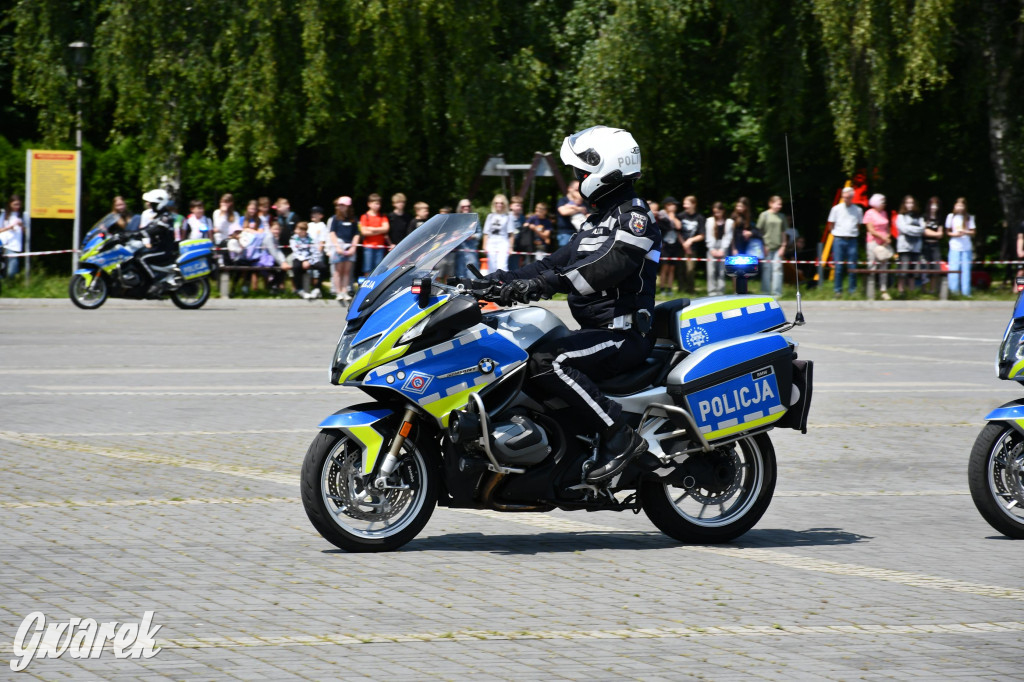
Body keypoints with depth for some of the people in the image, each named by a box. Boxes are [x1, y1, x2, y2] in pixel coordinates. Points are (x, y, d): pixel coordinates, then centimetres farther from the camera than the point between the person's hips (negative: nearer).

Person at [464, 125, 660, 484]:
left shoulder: (634, 215, -11)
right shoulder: (598, 220, 21)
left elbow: (609, 265, -27)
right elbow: (558, 262, 19)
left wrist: (543, 283, -37)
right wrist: (503, 279, 6)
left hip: (624, 332, -10)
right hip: (596, 330, 10)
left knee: (546, 361, -30)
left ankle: (618, 435, -27)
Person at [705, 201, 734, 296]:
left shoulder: (729, 222, 5)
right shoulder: (710, 221, 9)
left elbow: (728, 237, 0)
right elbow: (708, 236, 6)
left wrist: (722, 250, -8)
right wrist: (712, 249, -4)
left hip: (723, 249, -1)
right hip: (712, 248, 1)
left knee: (722, 272, -3)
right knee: (711, 271, -5)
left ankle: (720, 292, -1)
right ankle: (712, 292, -4)